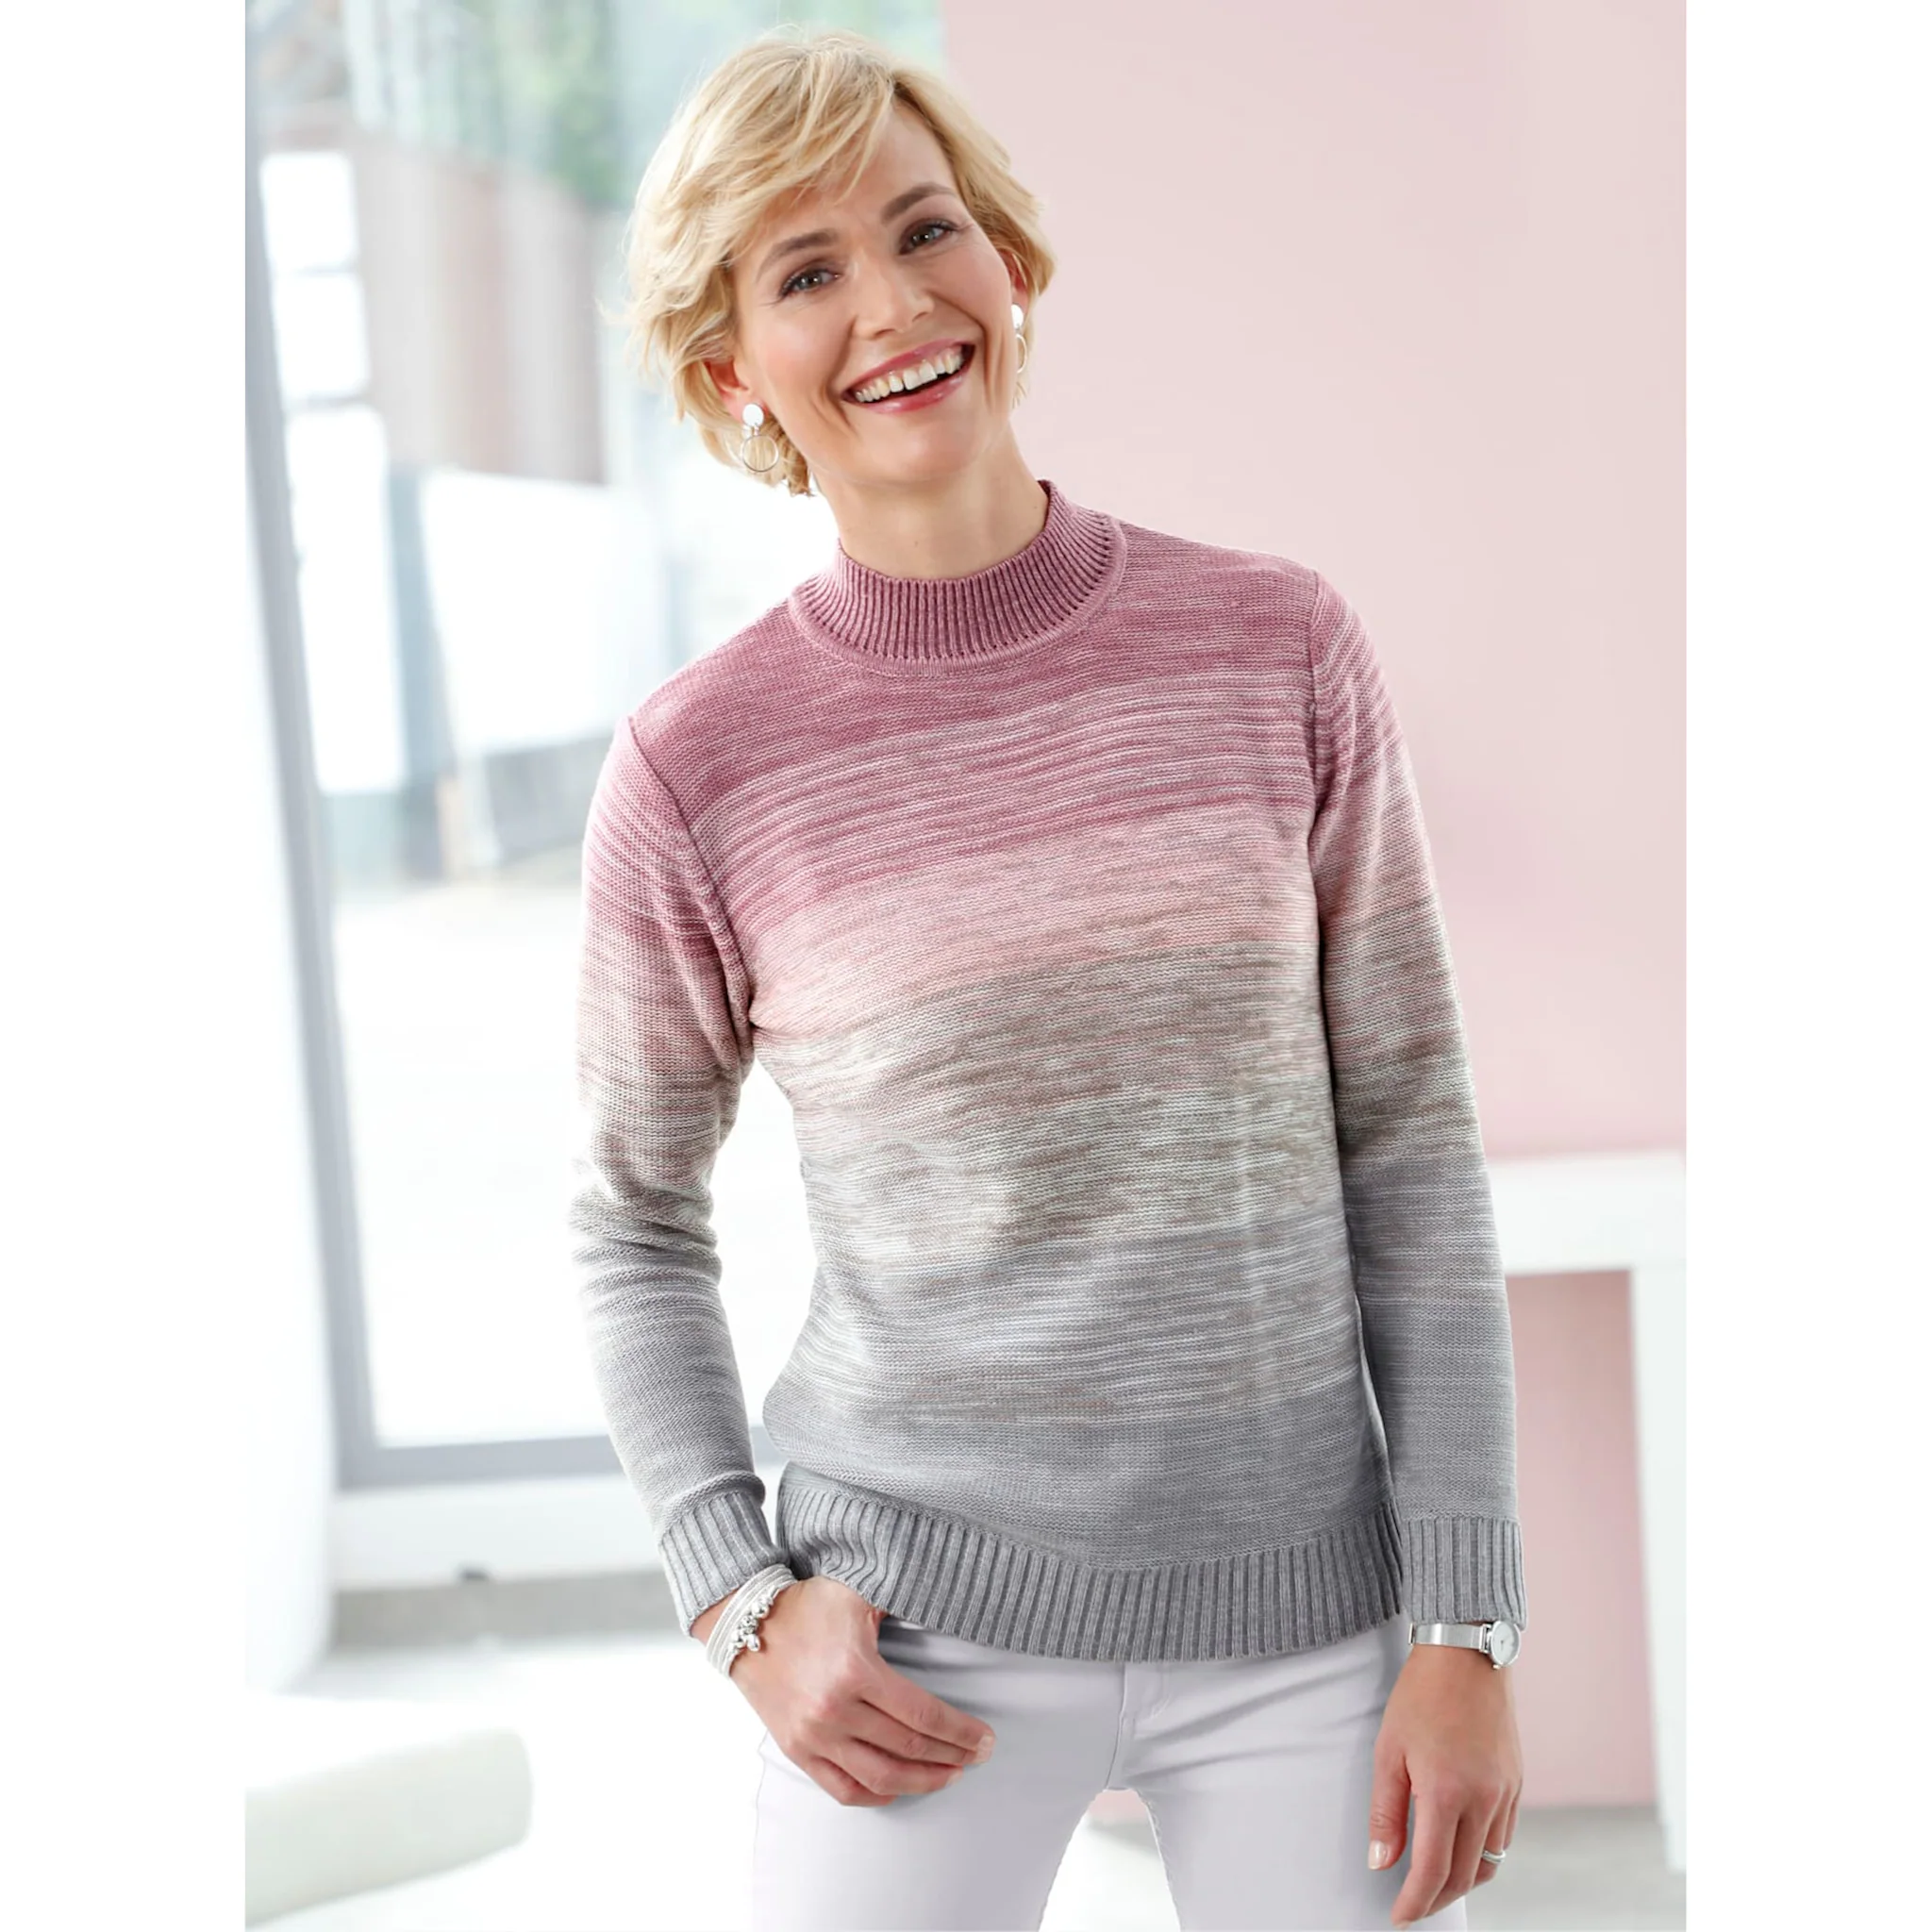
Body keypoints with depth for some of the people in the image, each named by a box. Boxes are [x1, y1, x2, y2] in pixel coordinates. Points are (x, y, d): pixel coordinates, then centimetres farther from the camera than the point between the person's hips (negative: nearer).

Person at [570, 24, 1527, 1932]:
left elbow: (1412, 1153, 0)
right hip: (926, 1624, -1)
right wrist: (744, 1605, -5)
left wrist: (1465, 1626, -3)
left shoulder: (1278, 649, -4)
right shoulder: (700, 765, -7)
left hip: (1309, 1612, 1)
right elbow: (636, 1234, 6)